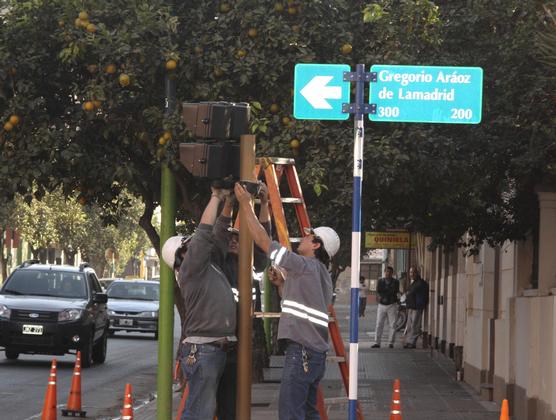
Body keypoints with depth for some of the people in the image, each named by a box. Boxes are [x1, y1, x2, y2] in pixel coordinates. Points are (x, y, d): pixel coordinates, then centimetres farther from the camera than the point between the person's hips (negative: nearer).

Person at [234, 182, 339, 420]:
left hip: (301, 351, -10)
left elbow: (263, 240, -9)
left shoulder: (305, 266, -8)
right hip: (316, 352, 10)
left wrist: (245, 204, -3)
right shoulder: (321, 274, 21)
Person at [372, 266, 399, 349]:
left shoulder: (395, 282, 3)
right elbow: (378, 291, -6)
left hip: (391, 305, -2)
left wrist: (383, 293, -13)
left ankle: (391, 343, 3)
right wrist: (389, 291, -11)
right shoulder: (380, 281, 10)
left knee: (392, 325, -3)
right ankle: (377, 342, -1)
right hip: (382, 305, 2)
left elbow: (395, 291, -12)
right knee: (379, 324, -2)